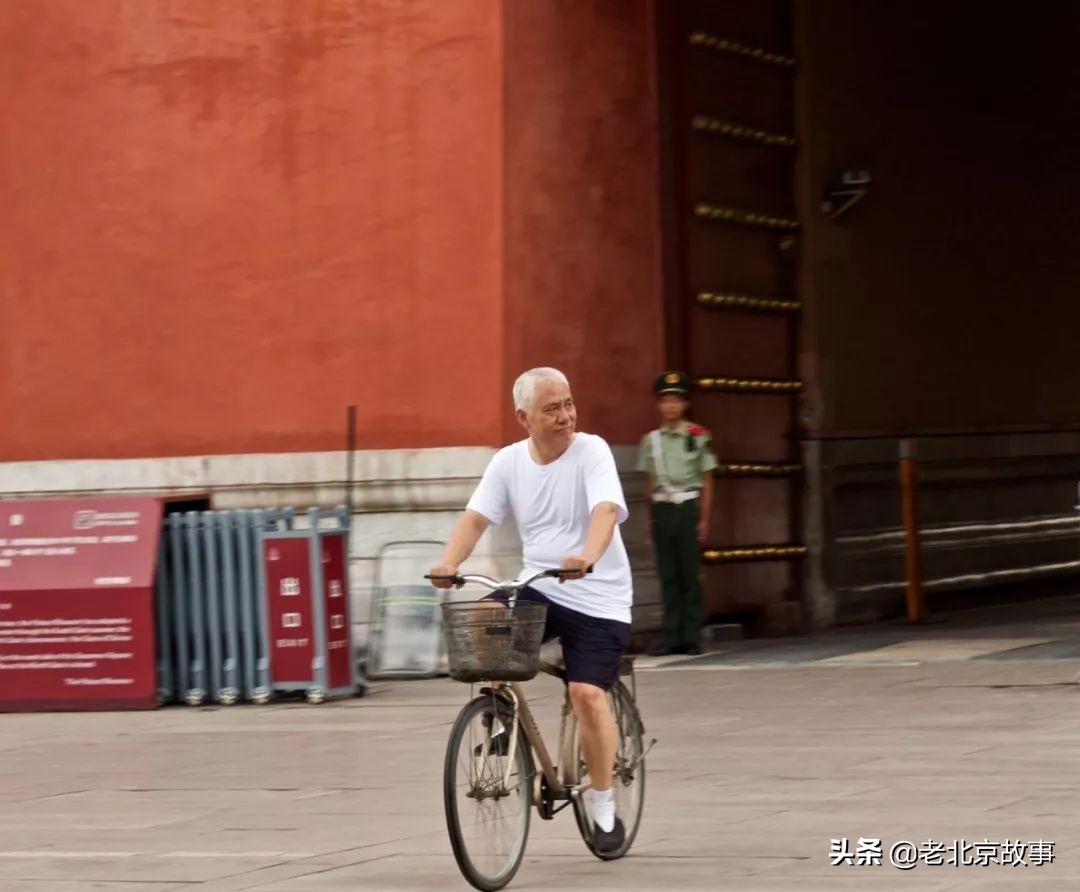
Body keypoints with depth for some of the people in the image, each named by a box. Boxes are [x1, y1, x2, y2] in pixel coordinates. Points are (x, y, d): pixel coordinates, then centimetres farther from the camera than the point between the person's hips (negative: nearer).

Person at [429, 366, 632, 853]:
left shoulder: (591, 451, -11)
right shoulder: (509, 461, 3)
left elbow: (606, 510, -26)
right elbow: (476, 517, -5)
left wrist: (587, 557, -47)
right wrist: (449, 561, -25)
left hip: (597, 597, -4)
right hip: (537, 588, 4)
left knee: (587, 693, -17)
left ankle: (603, 804, 3)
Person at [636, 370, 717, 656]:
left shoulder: (699, 436, 1)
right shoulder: (651, 440, 9)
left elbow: (707, 481, 2)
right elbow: (649, 482, 13)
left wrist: (704, 519, -2)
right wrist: (651, 519, 9)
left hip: (688, 507, -3)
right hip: (661, 509, 3)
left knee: (690, 574, -2)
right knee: (668, 576, 4)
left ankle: (692, 637, 3)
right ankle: (672, 637, 7)